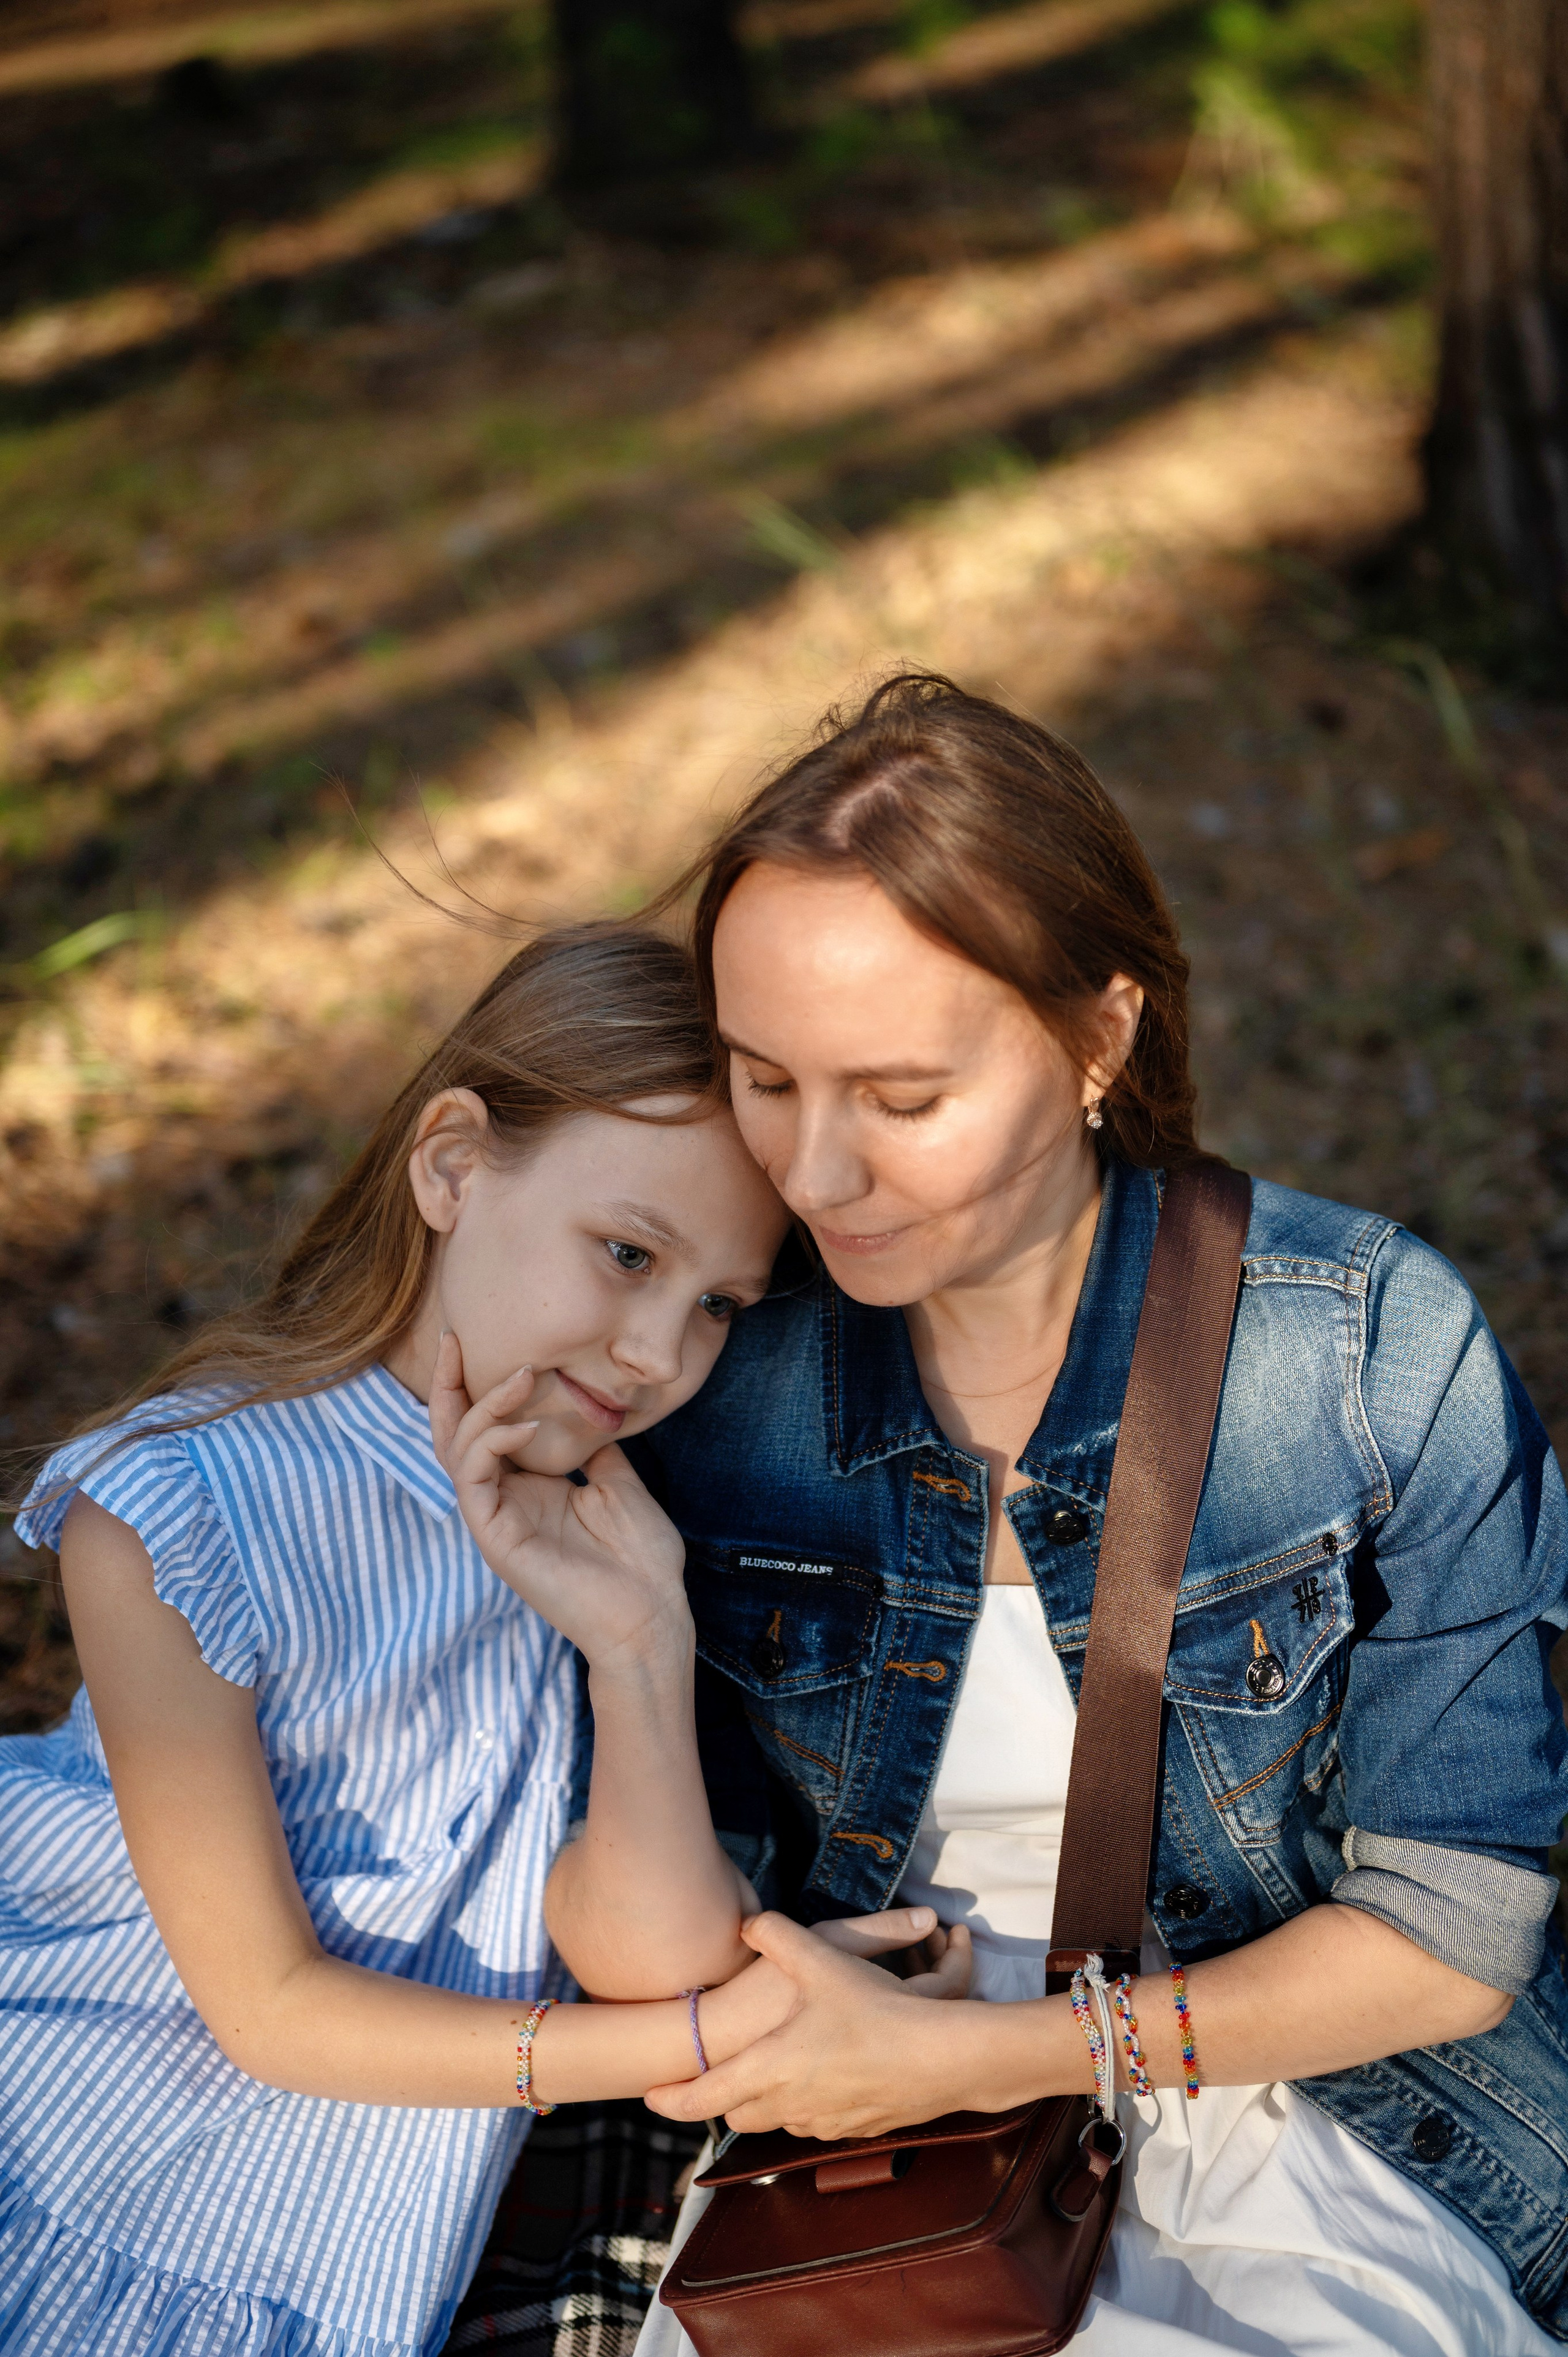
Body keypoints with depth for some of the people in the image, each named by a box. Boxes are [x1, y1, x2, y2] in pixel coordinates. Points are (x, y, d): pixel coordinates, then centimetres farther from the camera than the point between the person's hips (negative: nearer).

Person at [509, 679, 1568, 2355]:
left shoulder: (1373, 1346, -15)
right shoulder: (710, 1365, -9)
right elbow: (673, 1972, -9)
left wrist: (967, 2056, -14)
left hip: (1318, 2134, -2)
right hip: (867, 2139, 2)